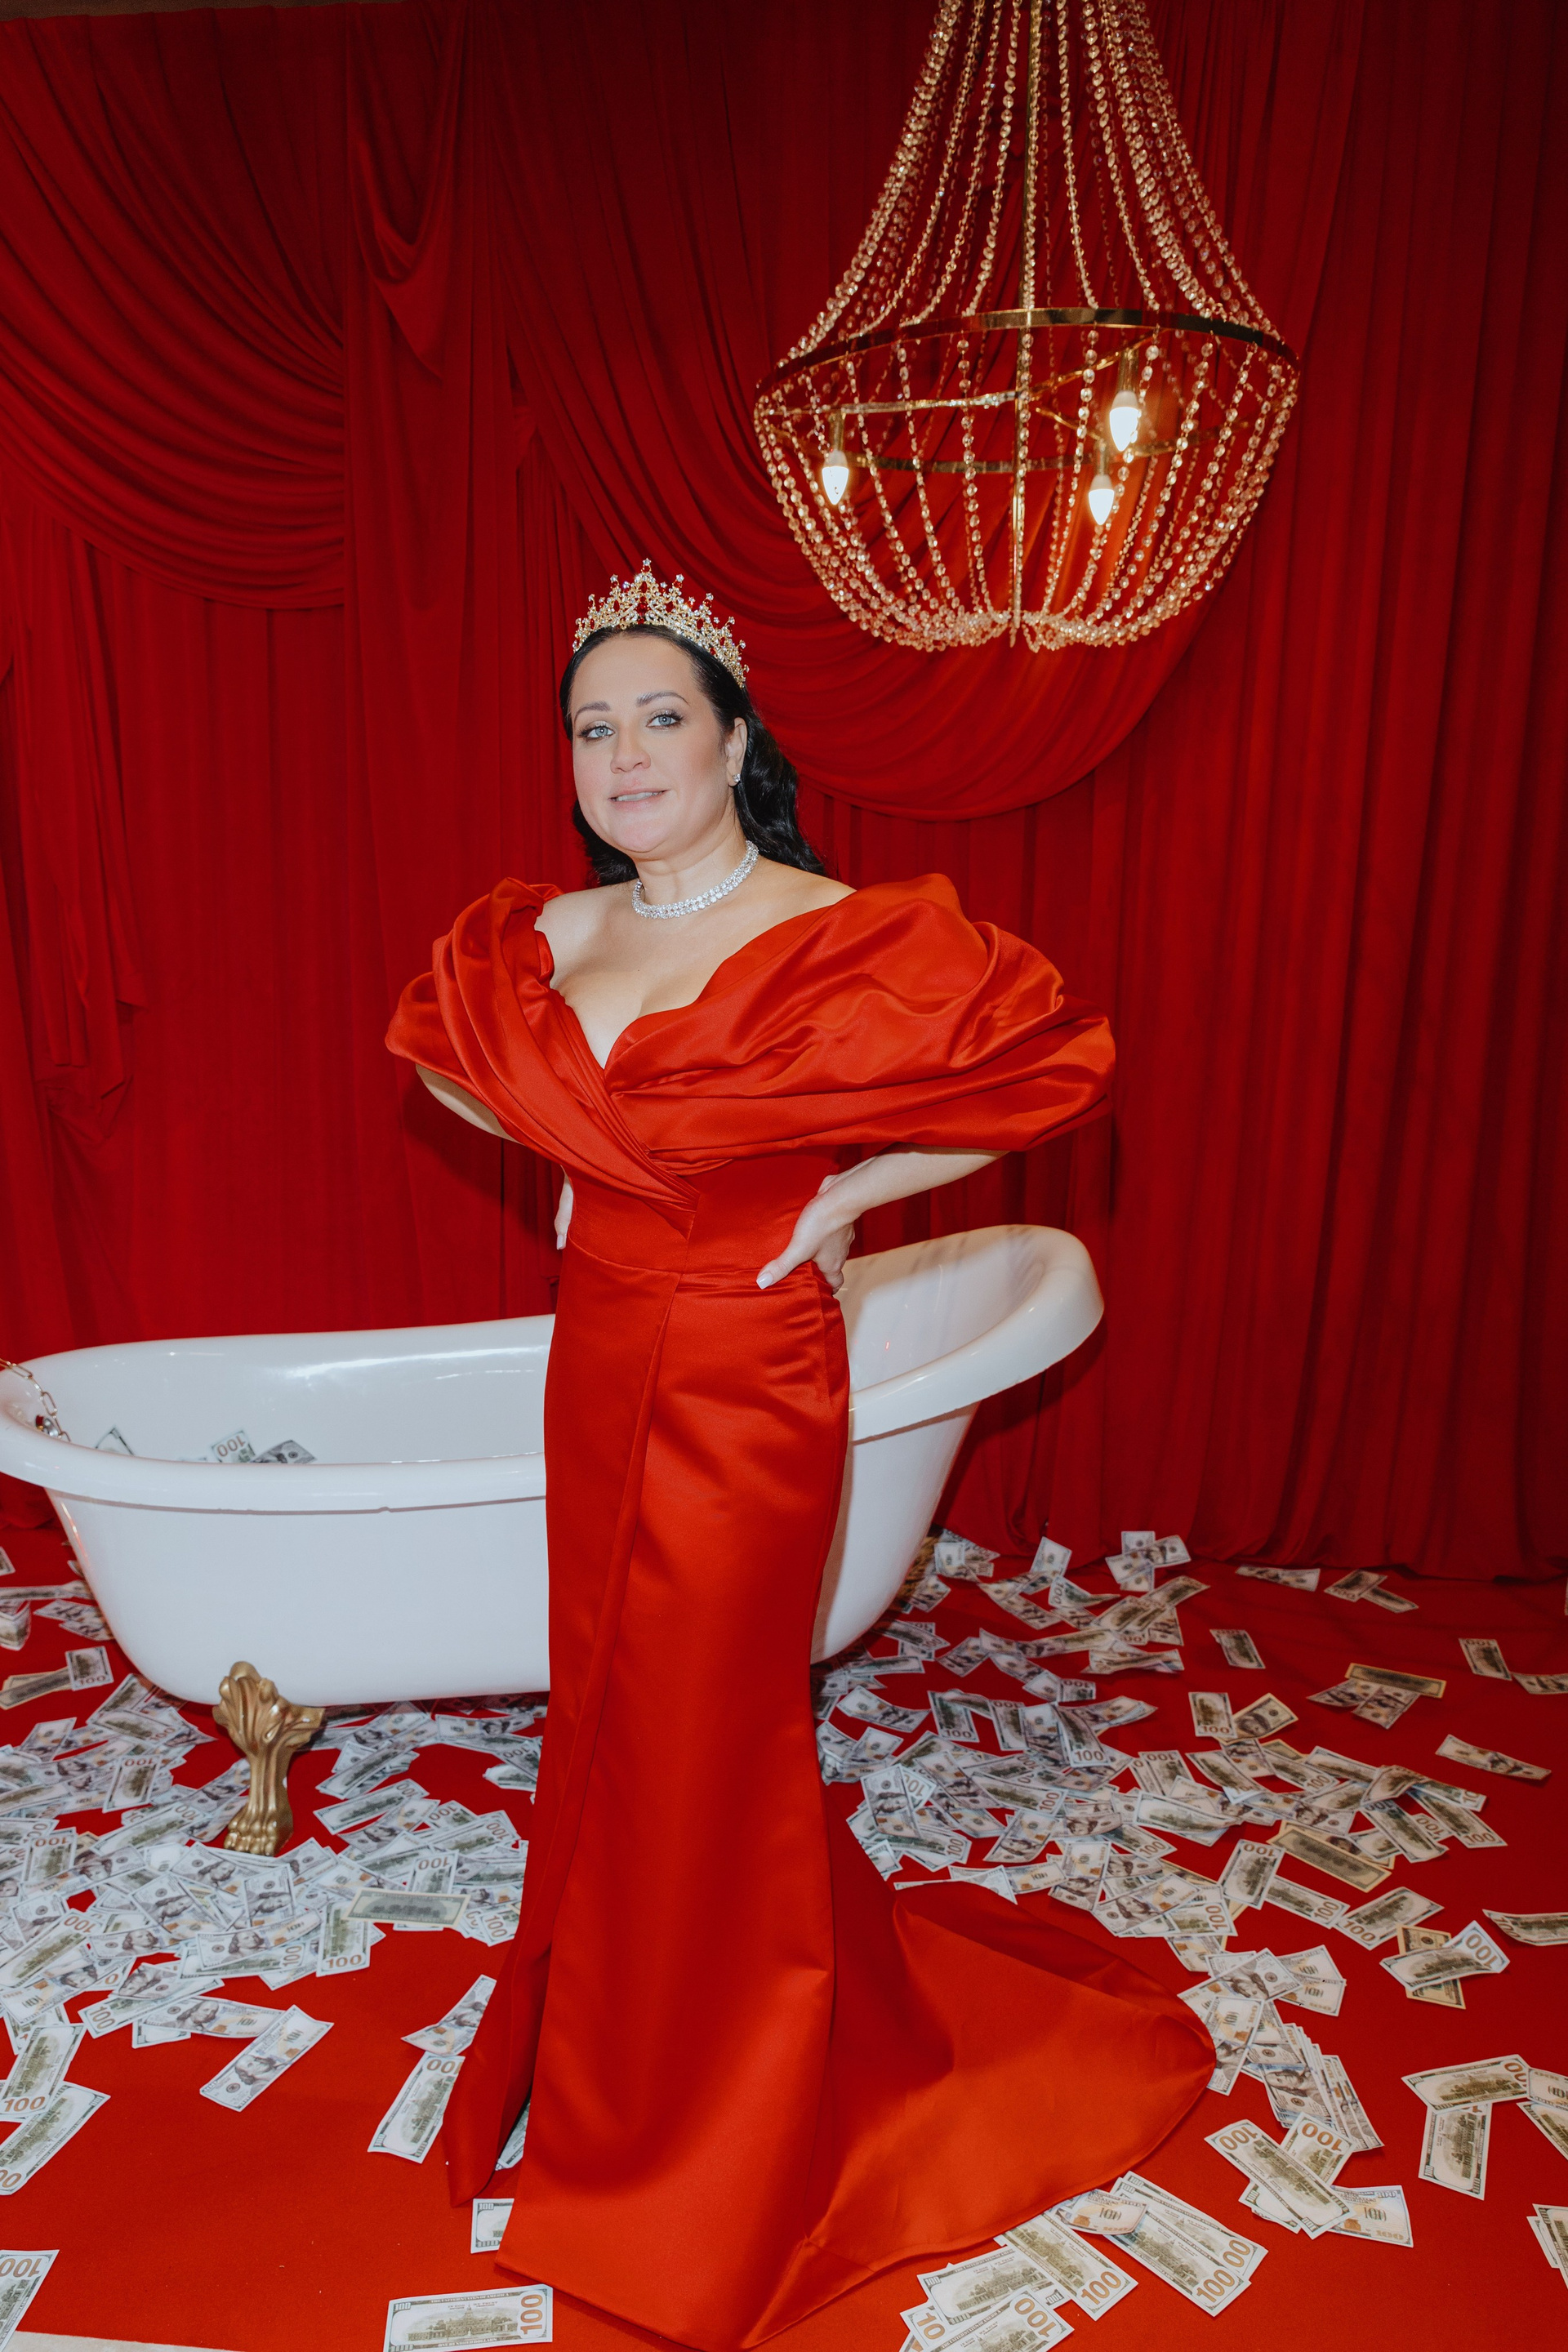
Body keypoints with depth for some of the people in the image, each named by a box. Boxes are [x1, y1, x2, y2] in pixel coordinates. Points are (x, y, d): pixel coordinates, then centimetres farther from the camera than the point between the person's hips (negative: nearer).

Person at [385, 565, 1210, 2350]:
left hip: (742, 1381, -5)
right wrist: (579, 1167, 8)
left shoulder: (843, 936, -16)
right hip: (599, 1359, 6)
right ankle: (616, 2038, 48)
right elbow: (439, 1048, 21)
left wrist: (848, 1193, -13)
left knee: (706, 1735, 8)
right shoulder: (549, 938, 2)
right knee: (613, 1712, 20)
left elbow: (1059, 1066, -13)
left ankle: (719, 2172, 35)